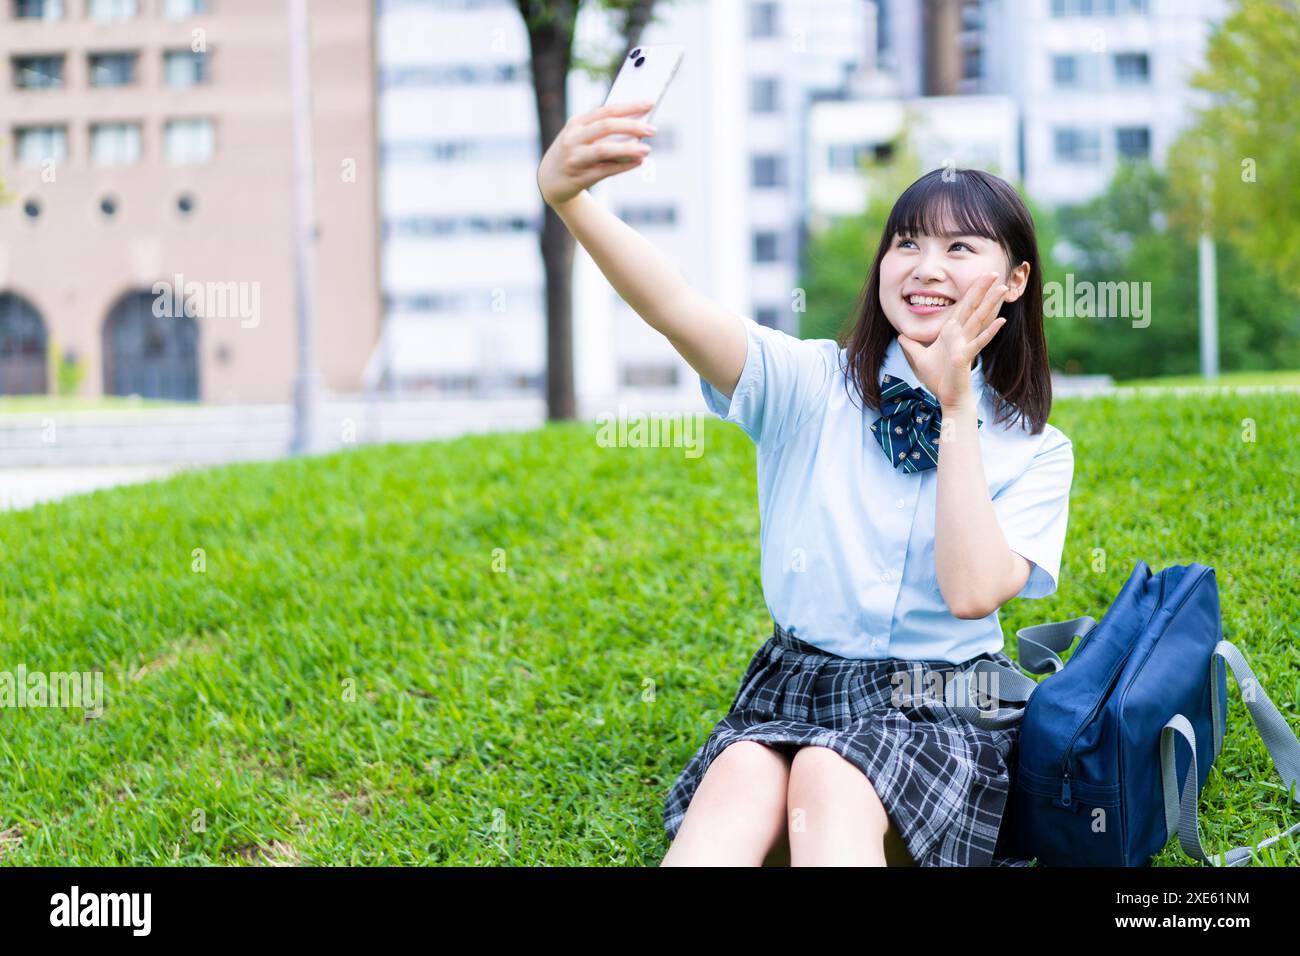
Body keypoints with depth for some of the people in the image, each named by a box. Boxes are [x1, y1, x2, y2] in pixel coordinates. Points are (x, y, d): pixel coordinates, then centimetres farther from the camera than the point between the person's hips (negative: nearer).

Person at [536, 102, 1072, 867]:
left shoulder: (1035, 452, 3)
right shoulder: (812, 385, 3)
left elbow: (973, 592, -15)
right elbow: (677, 311, -16)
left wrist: (957, 408, -11)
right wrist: (567, 197, -35)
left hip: (941, 717, -1)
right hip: (790, 691, 1)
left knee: (829, 783, -36)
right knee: (740, 787, -34)